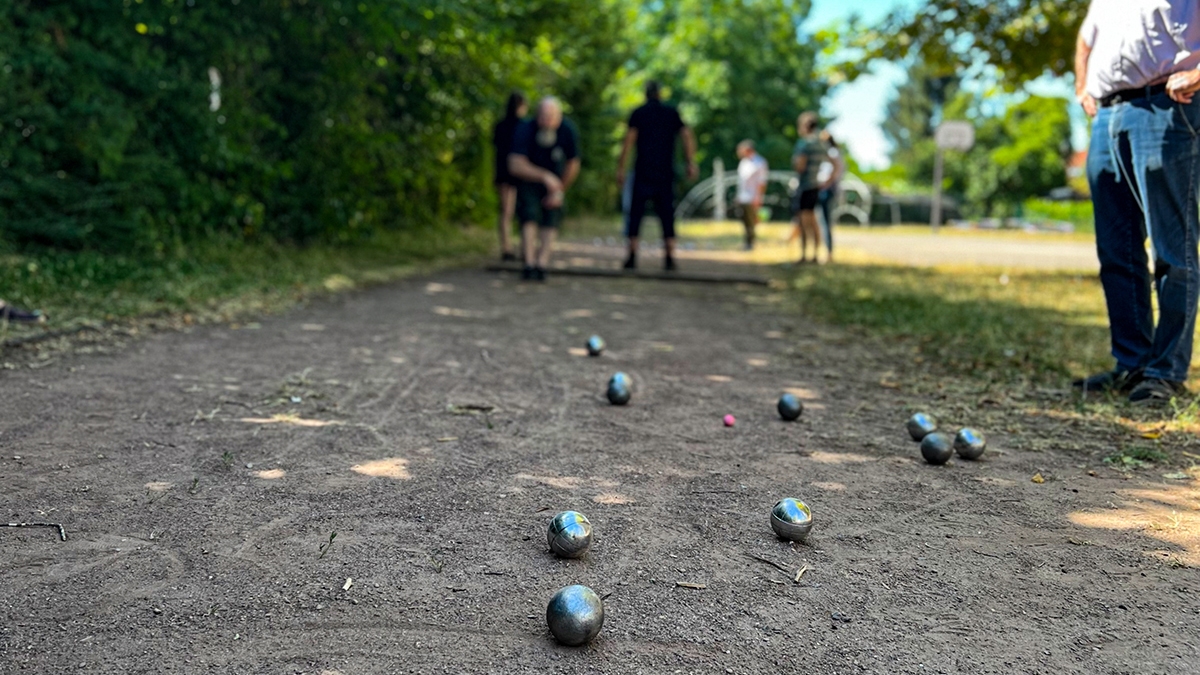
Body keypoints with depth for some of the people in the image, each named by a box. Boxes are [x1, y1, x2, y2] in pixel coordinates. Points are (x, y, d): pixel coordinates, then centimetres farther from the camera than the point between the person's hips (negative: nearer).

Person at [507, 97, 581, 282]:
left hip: (555, 181, 3)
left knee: (551, 220, -10)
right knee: (530, 217, -20)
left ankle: (541, 263, -15)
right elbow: (516, 165, -36)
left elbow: (573, 164, -5)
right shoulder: (525, 130, -28)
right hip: (528, 179, -3)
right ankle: (529, 263, -22)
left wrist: (560, 191, -1)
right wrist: (545, 176, -46)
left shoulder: (567, 131, -20)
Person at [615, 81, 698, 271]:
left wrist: (620, 168, -6)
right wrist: (691, 163, 1)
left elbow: (629, 140, -6)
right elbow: (688, 136, 0)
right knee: (667, 214, 7)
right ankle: (670, 257, 2)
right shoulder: (672, 113, 11)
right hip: (666, 173, 2)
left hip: (643, 171, -2)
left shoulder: (638, 113, 4)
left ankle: (632, 257, -4)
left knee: (635, 212, 3)